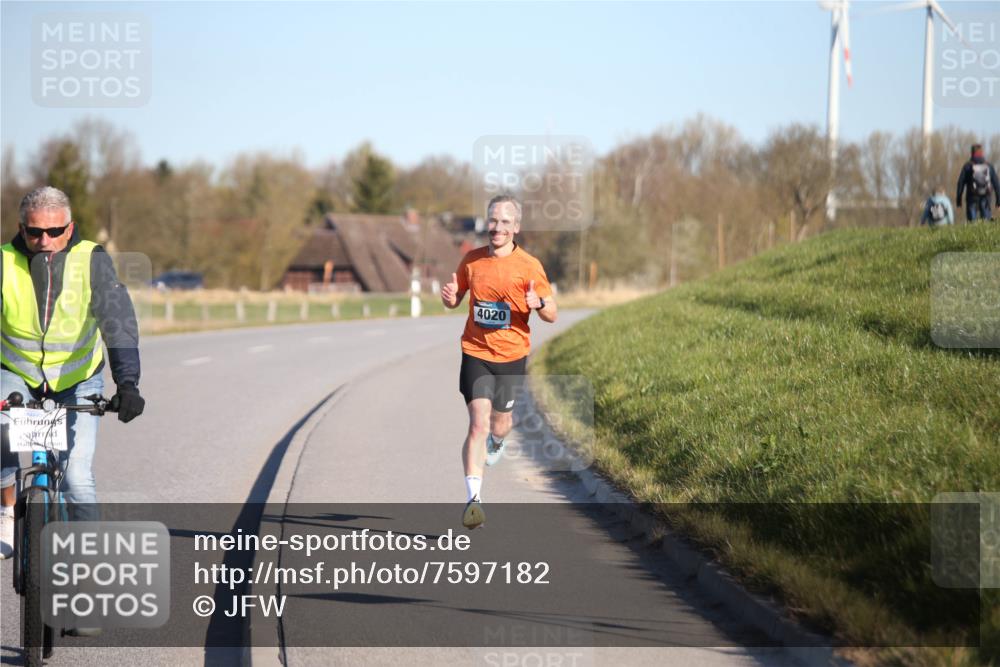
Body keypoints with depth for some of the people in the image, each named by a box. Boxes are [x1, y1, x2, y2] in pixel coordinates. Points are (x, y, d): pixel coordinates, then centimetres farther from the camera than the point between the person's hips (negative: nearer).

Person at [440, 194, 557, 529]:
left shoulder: (529, 266, -6)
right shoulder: (472, 260, 2)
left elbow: (552, 315, -4)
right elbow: (456, 299, 17)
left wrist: (538, 304, -26)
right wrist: (449, 297, -7)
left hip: (511, 354, 0)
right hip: (476, 353, 0)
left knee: (499, 423, 14)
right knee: (478, 423, -14)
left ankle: (497, 440, 54)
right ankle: (474, 498, -15)